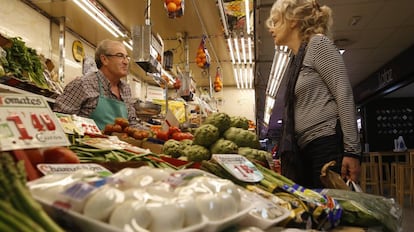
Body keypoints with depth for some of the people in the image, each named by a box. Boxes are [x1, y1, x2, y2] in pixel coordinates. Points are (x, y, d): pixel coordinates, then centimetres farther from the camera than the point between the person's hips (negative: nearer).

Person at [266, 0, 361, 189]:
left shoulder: (318, 44, 1)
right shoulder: (296, 60, 23)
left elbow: (344, 95, -9)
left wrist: (352, 151, -16)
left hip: (329, 145, -8)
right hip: (307, 151, 8)